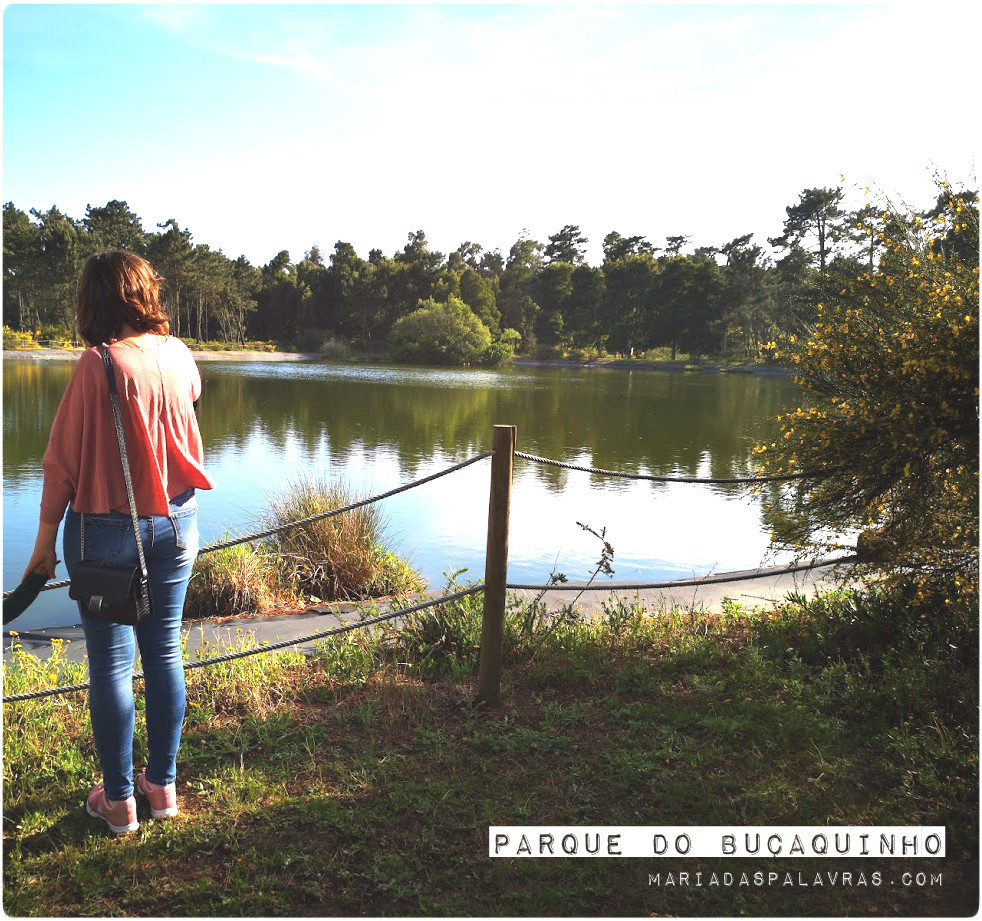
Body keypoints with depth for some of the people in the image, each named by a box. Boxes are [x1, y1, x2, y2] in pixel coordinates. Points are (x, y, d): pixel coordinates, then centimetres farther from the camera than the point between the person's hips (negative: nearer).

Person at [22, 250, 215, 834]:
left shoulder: (98, 364, -15)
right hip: (176, 524, 5)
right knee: (165, 654, 13)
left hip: (107, 530, -5)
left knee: (112, 665, 6)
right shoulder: (178, 355, -1)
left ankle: (119, 801, 17)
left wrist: (46, 540, -4)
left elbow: (64, 460, -12)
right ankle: (164, 785, 25)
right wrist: (155, 331, 29)